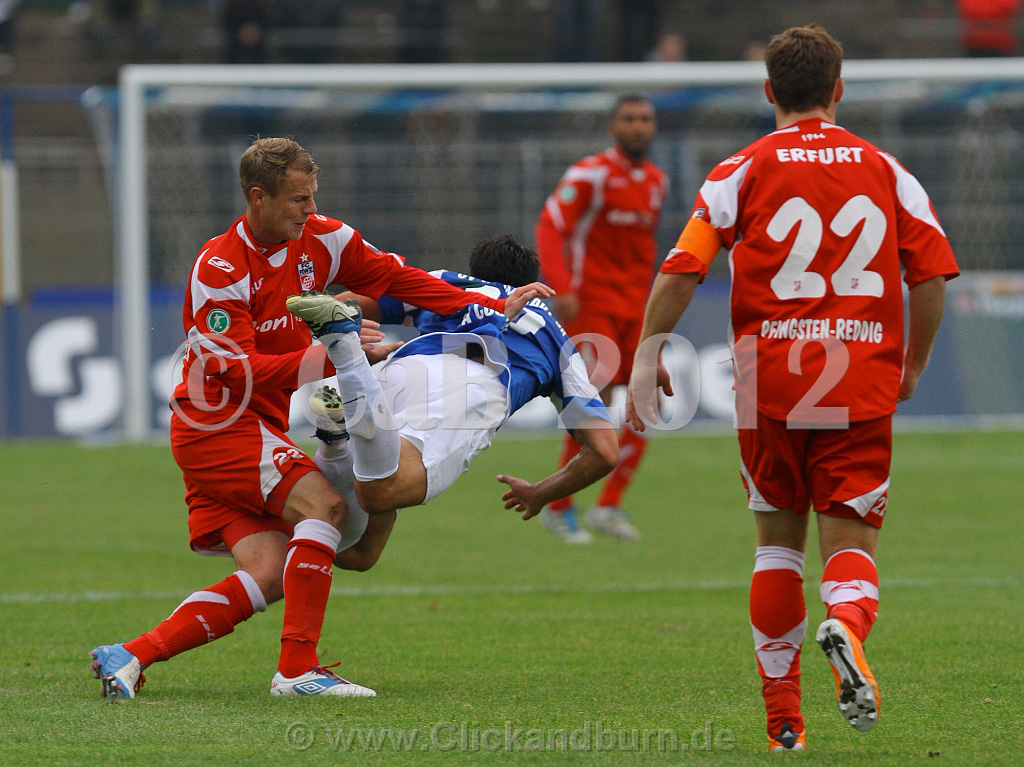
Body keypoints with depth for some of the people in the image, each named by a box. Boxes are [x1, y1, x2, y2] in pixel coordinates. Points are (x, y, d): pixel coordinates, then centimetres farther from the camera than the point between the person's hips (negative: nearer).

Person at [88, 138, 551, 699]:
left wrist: (495, 310, 2)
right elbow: (235, 371, -22)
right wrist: (324, 358, -32)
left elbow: (397, 278, 8)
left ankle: (129, 656, -6)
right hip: (216, 422, -8)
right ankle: (297, 669, -25)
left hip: (261, 423, 8)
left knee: (270, 575, -6)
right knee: (323, 503, -24)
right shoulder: (218, 270, -19)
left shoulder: (320, 239, 2)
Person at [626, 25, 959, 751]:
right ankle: (848, 623, -35)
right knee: (851, 540, 1)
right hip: (862, 384, 0)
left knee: (779, 539, 14)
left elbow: (681, 268, -7)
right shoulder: (885, 171, 7)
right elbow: (932, 271, 3)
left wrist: (647, 355, 0)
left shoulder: (743, 172, 2)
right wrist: (913, 365, 15)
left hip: (771, 381, 0)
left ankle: (783, 715, 14)